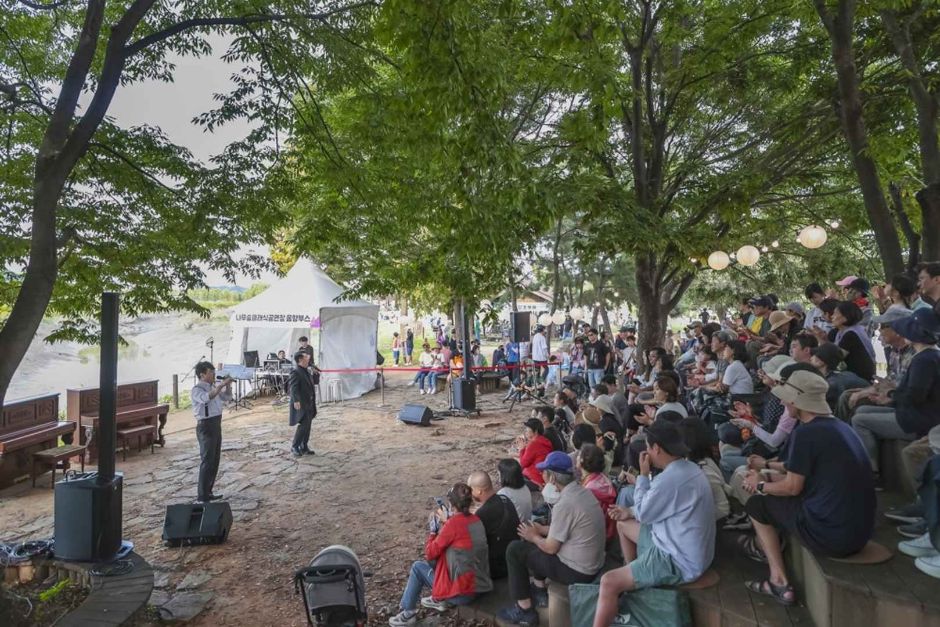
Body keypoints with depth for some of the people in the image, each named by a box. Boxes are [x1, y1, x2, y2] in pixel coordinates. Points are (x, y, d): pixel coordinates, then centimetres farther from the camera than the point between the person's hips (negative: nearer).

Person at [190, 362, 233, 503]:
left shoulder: (213, 387, 11)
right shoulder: (196, 390, -13)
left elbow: (227, 397, 20)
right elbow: (207, 398, -33)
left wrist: (228, 385, 3)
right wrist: (221, 385, -34)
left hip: (216, 425, 8)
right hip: (206, 426, -8)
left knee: (215, 461, 14)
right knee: (207, 461, -7)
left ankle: (208, 492, 25)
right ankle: (202, 496, 0)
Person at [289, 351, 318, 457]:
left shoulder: (307, 371, 15)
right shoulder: (296, 372, -13)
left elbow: (313, 383, 26)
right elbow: (293, 387, -24)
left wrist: (316, 373, 11)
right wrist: (296, 400, -31)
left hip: (309, 404, 9)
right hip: (301, 404, -9)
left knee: (307, 426, 12)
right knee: (303, 425, -11)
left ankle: (304, 447, 21)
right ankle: (294, 447, 3)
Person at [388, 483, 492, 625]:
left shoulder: (453, 523, -20)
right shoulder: (476, 520, 1)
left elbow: (429, 553, -10)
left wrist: (433, 531, 4)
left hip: (462, 592, -7)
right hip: (479, 586, 7)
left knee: (417, 567, 10)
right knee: (437, 559, 23)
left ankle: (408, 613, 21)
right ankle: (440, 600, 33)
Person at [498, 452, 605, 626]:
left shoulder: (565, 504, -26)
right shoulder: (582, 492, 0)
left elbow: (551, 548, -17)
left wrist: (534, 537, 1)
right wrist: (542, 530, 11)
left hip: (577, 571, -9)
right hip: (593, 564, 9)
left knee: (515, 550, -1)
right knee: (537, 541, 23)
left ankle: (524, 611, 10)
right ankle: (539, 591, 31)